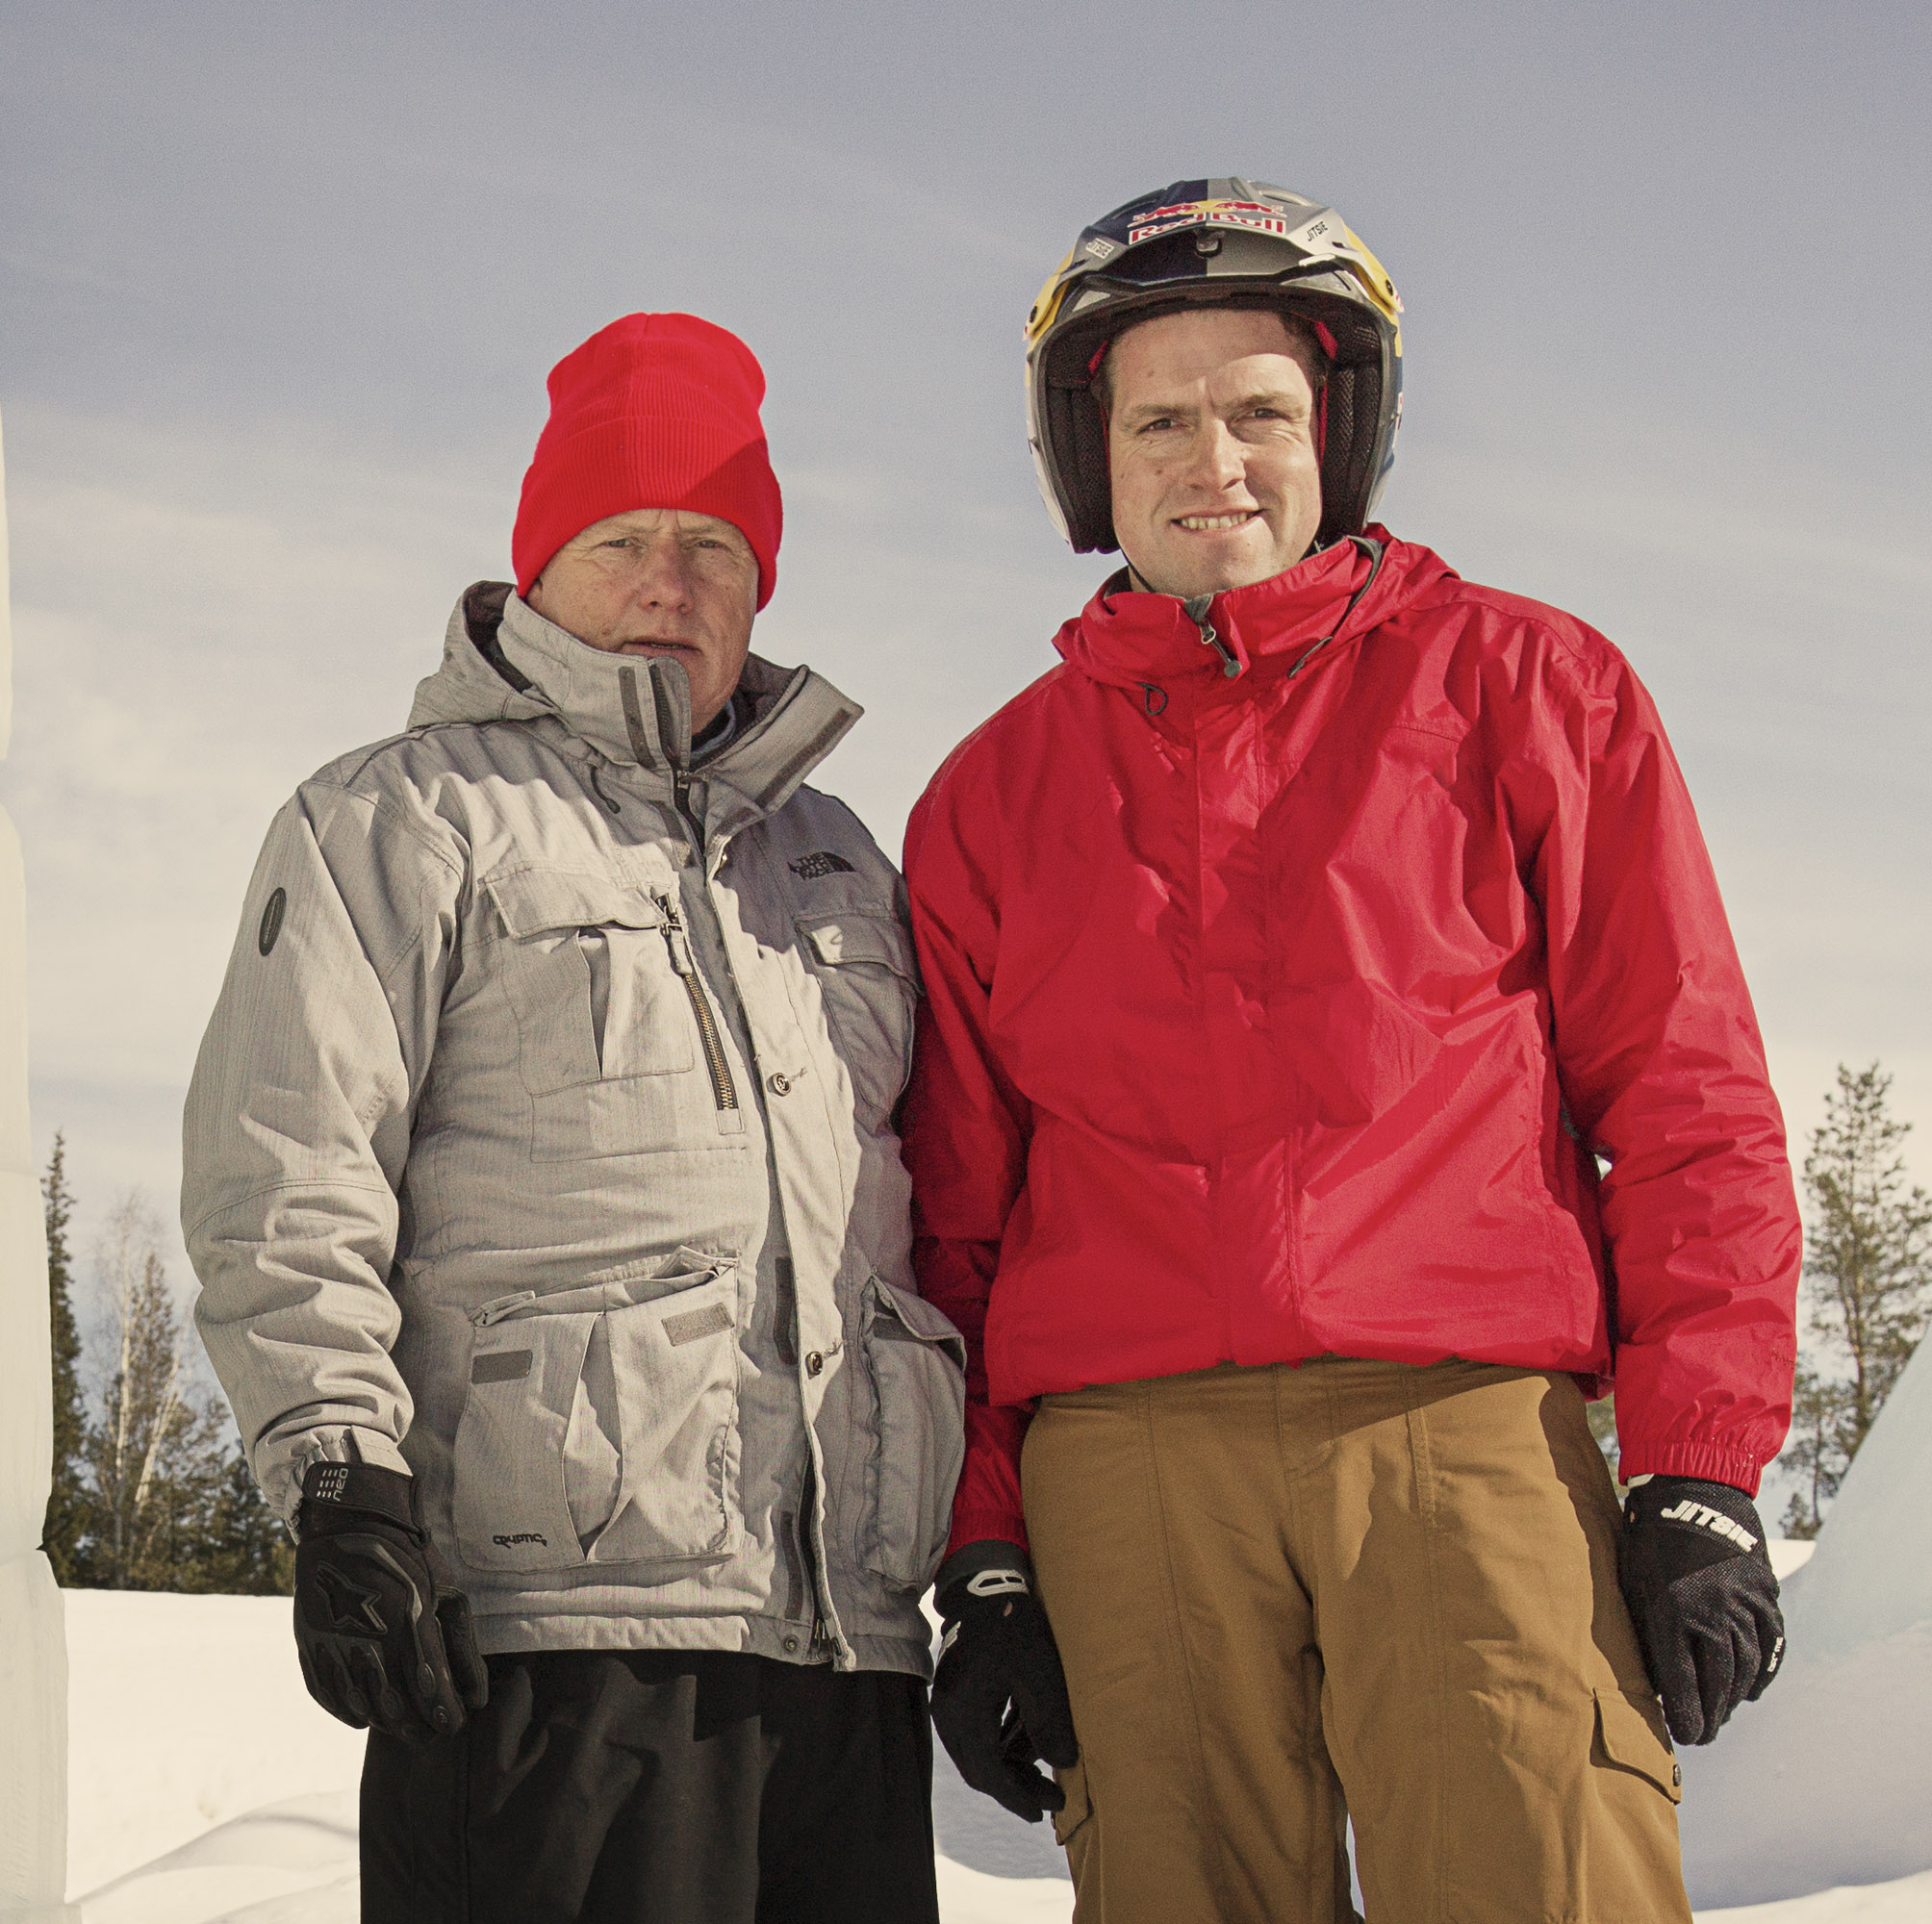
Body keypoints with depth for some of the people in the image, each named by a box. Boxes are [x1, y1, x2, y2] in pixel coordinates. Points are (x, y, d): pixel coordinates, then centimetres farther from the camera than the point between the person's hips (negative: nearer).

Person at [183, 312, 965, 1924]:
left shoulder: (840, 860, 25)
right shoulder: (407, 820, 8)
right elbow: (289, 1173, -2)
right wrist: (341, 1481, -13)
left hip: (852, 1631, 6)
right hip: (552, 1616, -5)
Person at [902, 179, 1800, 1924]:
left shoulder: (1521, 689, 11)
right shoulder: (993, 797, 18)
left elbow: (1682, 1091, 6)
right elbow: (956, 1211, 18)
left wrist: (1703, 1468, -2)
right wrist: (982, 1557, 11)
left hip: (1467, 1418, -2)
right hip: (1127, 1460, 2)